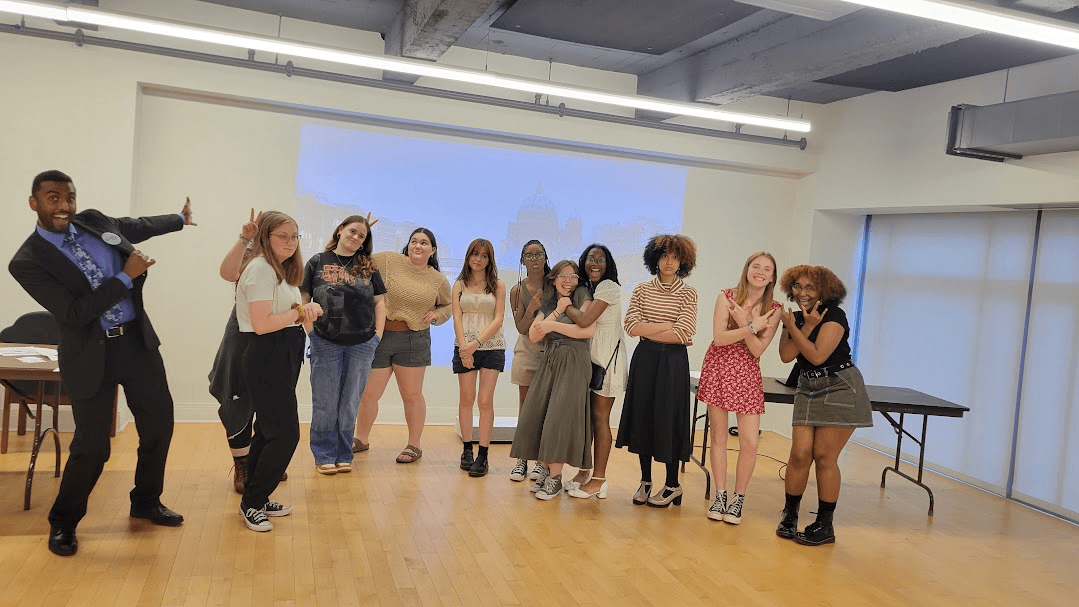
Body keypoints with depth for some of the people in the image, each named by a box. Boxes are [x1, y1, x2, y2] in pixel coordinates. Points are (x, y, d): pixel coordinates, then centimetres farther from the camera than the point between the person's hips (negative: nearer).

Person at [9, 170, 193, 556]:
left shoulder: (94, 221, 3)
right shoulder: (27, 262, -13)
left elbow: (138, 226, 24)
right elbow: (74, 313, -19)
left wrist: (180, 219, 39)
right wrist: (127, 276, -20)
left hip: (138, 341, 6)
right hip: (92, 355, -6)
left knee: (159, 424, 11)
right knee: (92, 447, -5)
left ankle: (146, 502, 34)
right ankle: (63, 524, 23)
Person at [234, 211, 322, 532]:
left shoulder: (282, 270, 16)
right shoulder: (260, 269, -15)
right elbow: (262, 324, -22)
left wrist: (305, 314, -3)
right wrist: (302, 312, -12)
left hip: (283, 356, 10)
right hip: (266, 357, -10)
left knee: (269, 430, 15)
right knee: (286, 434, -8)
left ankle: (257, 498, 26)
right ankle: (252, 503, 5)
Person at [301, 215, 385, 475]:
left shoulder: (368, 267, 8)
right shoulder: (318, 262, 3)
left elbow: (379, 301, 10)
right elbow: (304, 299, 2)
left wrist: (378, 333, 2)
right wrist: (310, 327, -8)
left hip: (362, 344, 2)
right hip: (325, 342, -2)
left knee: (350, 403, 10)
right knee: (325, 402, 5)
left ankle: (344, 455, 22)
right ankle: (324, 456, 18)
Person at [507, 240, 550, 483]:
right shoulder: (518, 290, 1)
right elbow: (521, 328, -3)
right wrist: (532, 308, -19)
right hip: (527, 350, 1)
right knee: (525, 403, 4)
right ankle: (522, 459, 9)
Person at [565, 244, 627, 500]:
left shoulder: (609, 287, -13)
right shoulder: (587, 287, 14)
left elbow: (585, 320, -23)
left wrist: (565, 304, -10)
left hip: (607, 356, -8)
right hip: (589, 355, 8)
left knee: (600, 416, -4)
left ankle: (598, 479, 3)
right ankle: (584, 470, 20)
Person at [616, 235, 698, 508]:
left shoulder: (688, 294, -1)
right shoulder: (642, 290, 6)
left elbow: (683, 334, -12)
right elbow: (631, 326, -5)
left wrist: (647, 330, -9)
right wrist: (666, 326, -10)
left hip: (673, 362, -2)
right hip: (645, 360, 3)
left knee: (668, 419, 1)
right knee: (642, 416, 6)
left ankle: (672, 485, 16)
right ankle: (645, 480, 21)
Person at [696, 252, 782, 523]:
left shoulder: (774, 309, -1)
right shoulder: (727, 297, -3)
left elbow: (757, 350, -8)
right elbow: (719, 338, -12)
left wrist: (744, 324, -21)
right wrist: (751, 327, -20)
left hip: (747, 374, 0)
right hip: (718, 368, 0)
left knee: (750, 442, -6)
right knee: (718, 436, 6)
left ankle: (738, 499, 13)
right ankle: (720, 496, 19)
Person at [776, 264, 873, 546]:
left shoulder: (833, 316, -13)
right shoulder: (794, 317, 7)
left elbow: (817, 356, -21)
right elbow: (786, 355, -7)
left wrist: (793, 328, -17)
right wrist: (806, 327, -15)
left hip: (841, 388, -5)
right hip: (809, 389, 6)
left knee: (824, 457, -5)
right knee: (800, 454, -2)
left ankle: (825, 525, 8)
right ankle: (789, 515, 14)